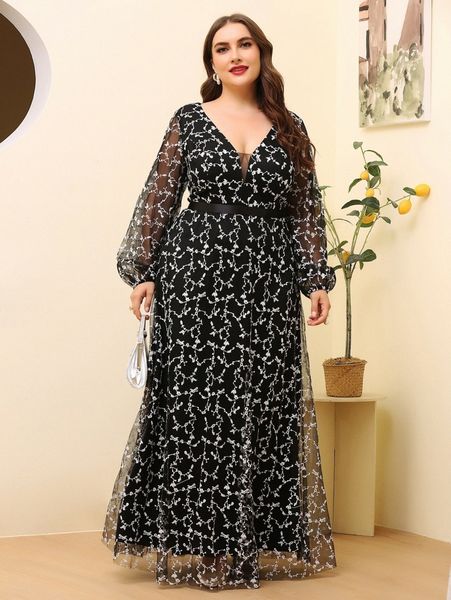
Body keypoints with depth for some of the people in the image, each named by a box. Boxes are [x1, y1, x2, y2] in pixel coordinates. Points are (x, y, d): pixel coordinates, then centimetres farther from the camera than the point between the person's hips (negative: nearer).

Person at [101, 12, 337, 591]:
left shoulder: (290, 129, 11)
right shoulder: (188, 121, 5)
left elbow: (305, 211, 11)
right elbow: (159, 199, 3)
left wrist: (316, 279, 3)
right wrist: (142, 271, -3)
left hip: (268, 282, 2)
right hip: (196, 273, -2)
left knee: (261, 408, 3)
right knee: (194, 406, -2)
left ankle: (256, 541, 12)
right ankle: (194, 541, 6)